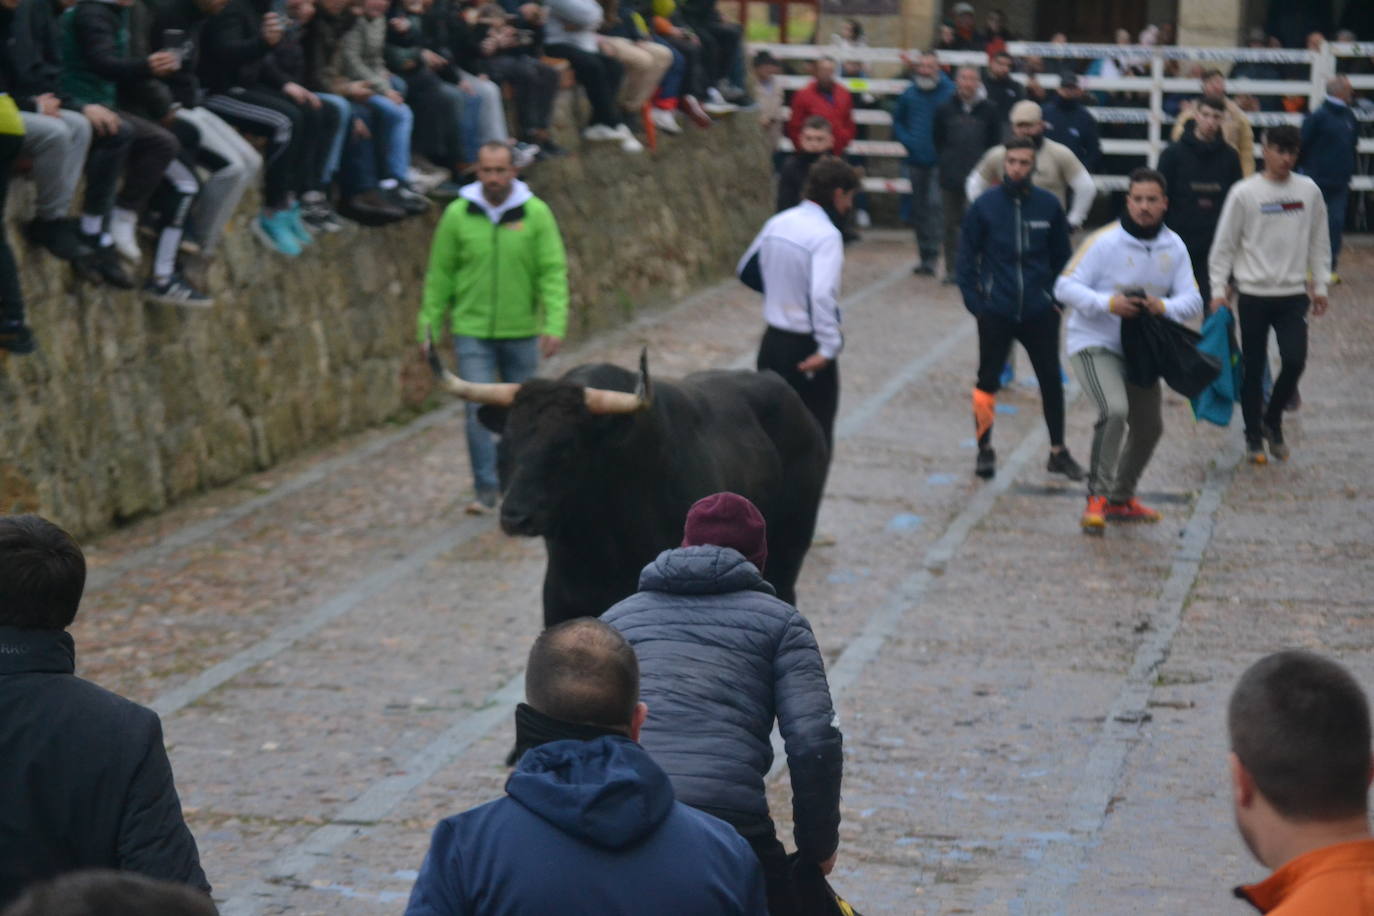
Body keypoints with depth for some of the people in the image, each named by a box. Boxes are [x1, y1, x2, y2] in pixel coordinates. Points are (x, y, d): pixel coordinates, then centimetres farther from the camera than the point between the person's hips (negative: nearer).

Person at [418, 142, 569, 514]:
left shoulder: (536, 213, -4)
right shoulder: (458, 214, -3)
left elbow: (554, 271, -5)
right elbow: (440, 274, 3)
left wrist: (555, 325, -15)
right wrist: (429, 326, 1)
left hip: (522, 332, 1)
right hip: (472, 331, -1)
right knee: (478, 409, -9)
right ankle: (486, 489, -6)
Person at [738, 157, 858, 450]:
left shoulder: (777, 223, 5)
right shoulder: (826, 235, -18)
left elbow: (746, 270, 18)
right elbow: (822, 295, -31)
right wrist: (829, 347, -29)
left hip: (773, 341, 7)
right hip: (806, 347, -7)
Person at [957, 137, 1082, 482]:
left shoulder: (1048, 205, -1)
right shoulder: (985, 205, -4)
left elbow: (1062, 256, 8)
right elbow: (967, 257, 1)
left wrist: (1058, 297, 1)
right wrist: (974, 299, -6)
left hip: (1040, 311, 1)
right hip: (995, 312, -1)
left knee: (1051, 379, 7)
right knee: (987, 381, 7)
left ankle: (1058, 452, 19)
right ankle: (985, 450, 21)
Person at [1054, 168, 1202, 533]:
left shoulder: (1174, 247, 2)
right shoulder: (1104, 241, -15)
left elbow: (1192, 298, 0)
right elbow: (1065, 286, -15)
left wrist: (1164, 306, -23)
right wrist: (1108, 302, -31)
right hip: (1095, 343, -7)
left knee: (1149, 426, 16)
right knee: (1114, 410, -29)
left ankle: (1121, 499, 36)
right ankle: (1098, 496, -18)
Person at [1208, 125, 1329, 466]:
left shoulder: (1309, 191, 3)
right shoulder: (1244, 193, -5)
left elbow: (1319, 241, 12)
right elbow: (1224, 244, -1)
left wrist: (1320, 285, 10)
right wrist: (1218, 290, -4)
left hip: (1293, 294, 2)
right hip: (1254, 294, -2)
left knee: (1295, 361, -11)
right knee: (1253, 369, 5)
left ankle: (1272, 419, 14)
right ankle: (1254, 436, 21)